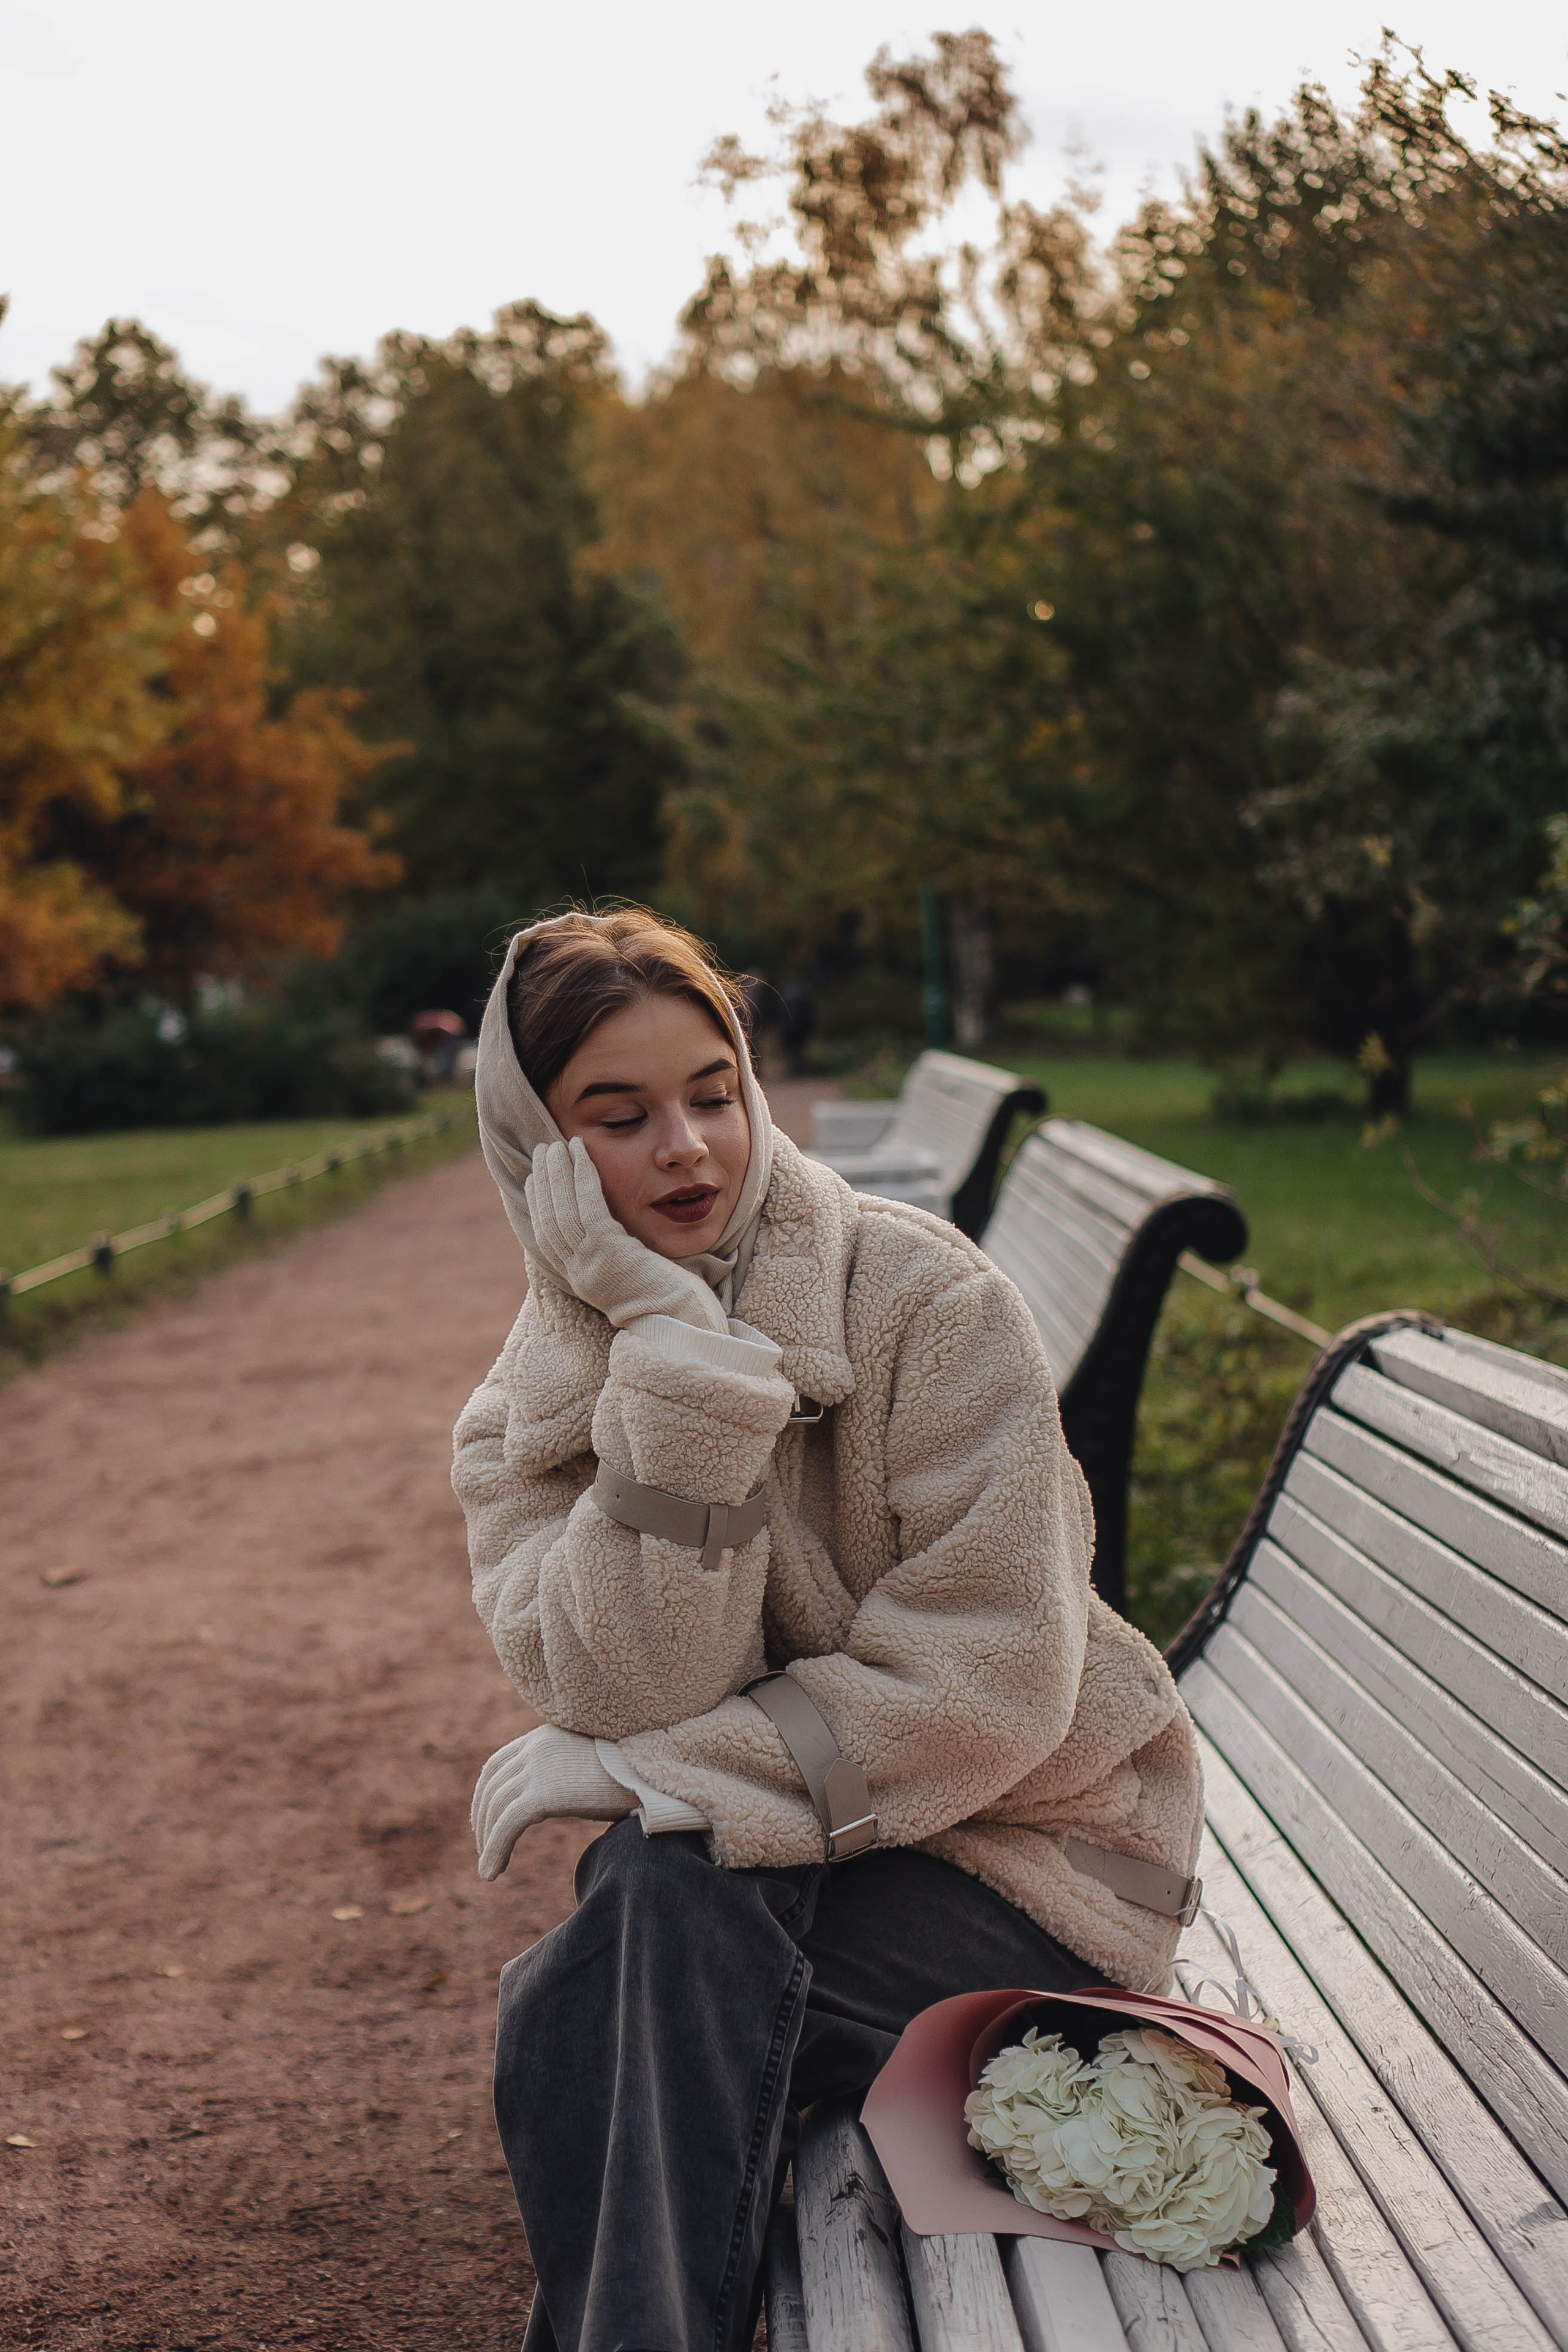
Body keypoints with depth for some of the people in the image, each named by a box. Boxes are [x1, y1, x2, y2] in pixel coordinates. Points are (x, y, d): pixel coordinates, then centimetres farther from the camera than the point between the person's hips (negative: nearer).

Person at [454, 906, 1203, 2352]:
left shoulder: (925, 1298, -14)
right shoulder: (524, 1423, -1)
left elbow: (989, 1678, -20)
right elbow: (628, 1696, -19)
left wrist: (653, 1773, -21)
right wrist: (678, 1356, -26)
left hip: (1032, 1842, -4)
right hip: (759, 1862, 4)